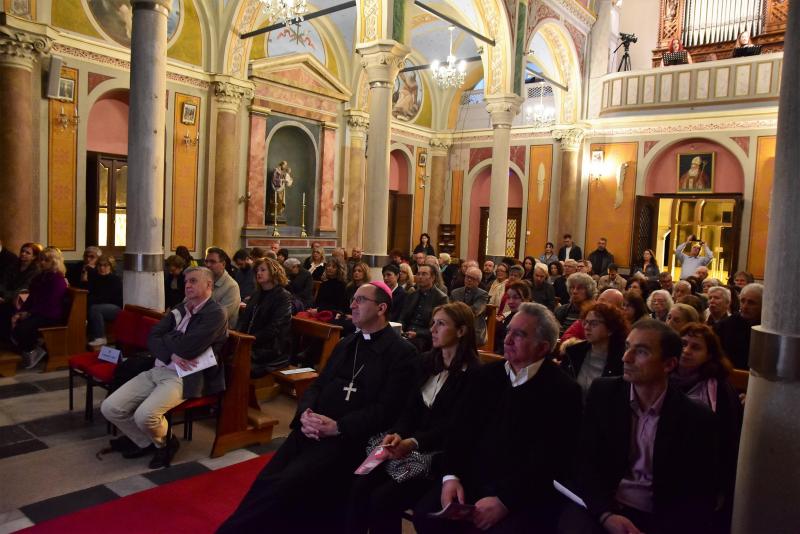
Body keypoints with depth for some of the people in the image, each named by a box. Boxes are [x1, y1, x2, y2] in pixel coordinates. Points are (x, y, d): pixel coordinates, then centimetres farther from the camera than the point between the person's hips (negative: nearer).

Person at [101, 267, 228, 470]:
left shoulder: (215, 313, -9)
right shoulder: (180, 308, 15)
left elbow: (187, 348, -20)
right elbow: (152, 337, 6)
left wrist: (166, 338, -1)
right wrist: (171, 354, -13)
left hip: (184, 377, -7)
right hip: (157, 370, 8)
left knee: (145, 415, -28)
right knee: (109, 408, -5)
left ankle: (163, 443, 6)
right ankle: (146, 442, 19)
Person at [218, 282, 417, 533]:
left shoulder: (402, 352, -3)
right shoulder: (346, 343, 21)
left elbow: (386, 409, -11)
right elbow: (317, 386, 16)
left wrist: (338, 426, -19)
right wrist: (305, 413, -6)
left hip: (347, 438, -6)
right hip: (312, 430, 6)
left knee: (285, 486, -23)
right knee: (265, 483, -15)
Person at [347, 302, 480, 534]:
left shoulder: (473, 373, -11)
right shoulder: (426, 361, 11)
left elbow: (454, 427, -16)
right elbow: (411, 408, 8)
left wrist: (414, 442, -29)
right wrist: (397, 434, -12)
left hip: (441, 455, -6)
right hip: (409, 446, 6)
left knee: (384, 498, -22)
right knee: (360, 487, -16)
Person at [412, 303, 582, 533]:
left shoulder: (563, 391, -7)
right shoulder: (487, 375, 10)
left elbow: (549, 460, -13)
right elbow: (462, 431, 8)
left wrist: (504, 499, -20)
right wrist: (451, 476, -7)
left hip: (524, 495, -4)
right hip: (472, 480, 4)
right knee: (426, 514, -15)